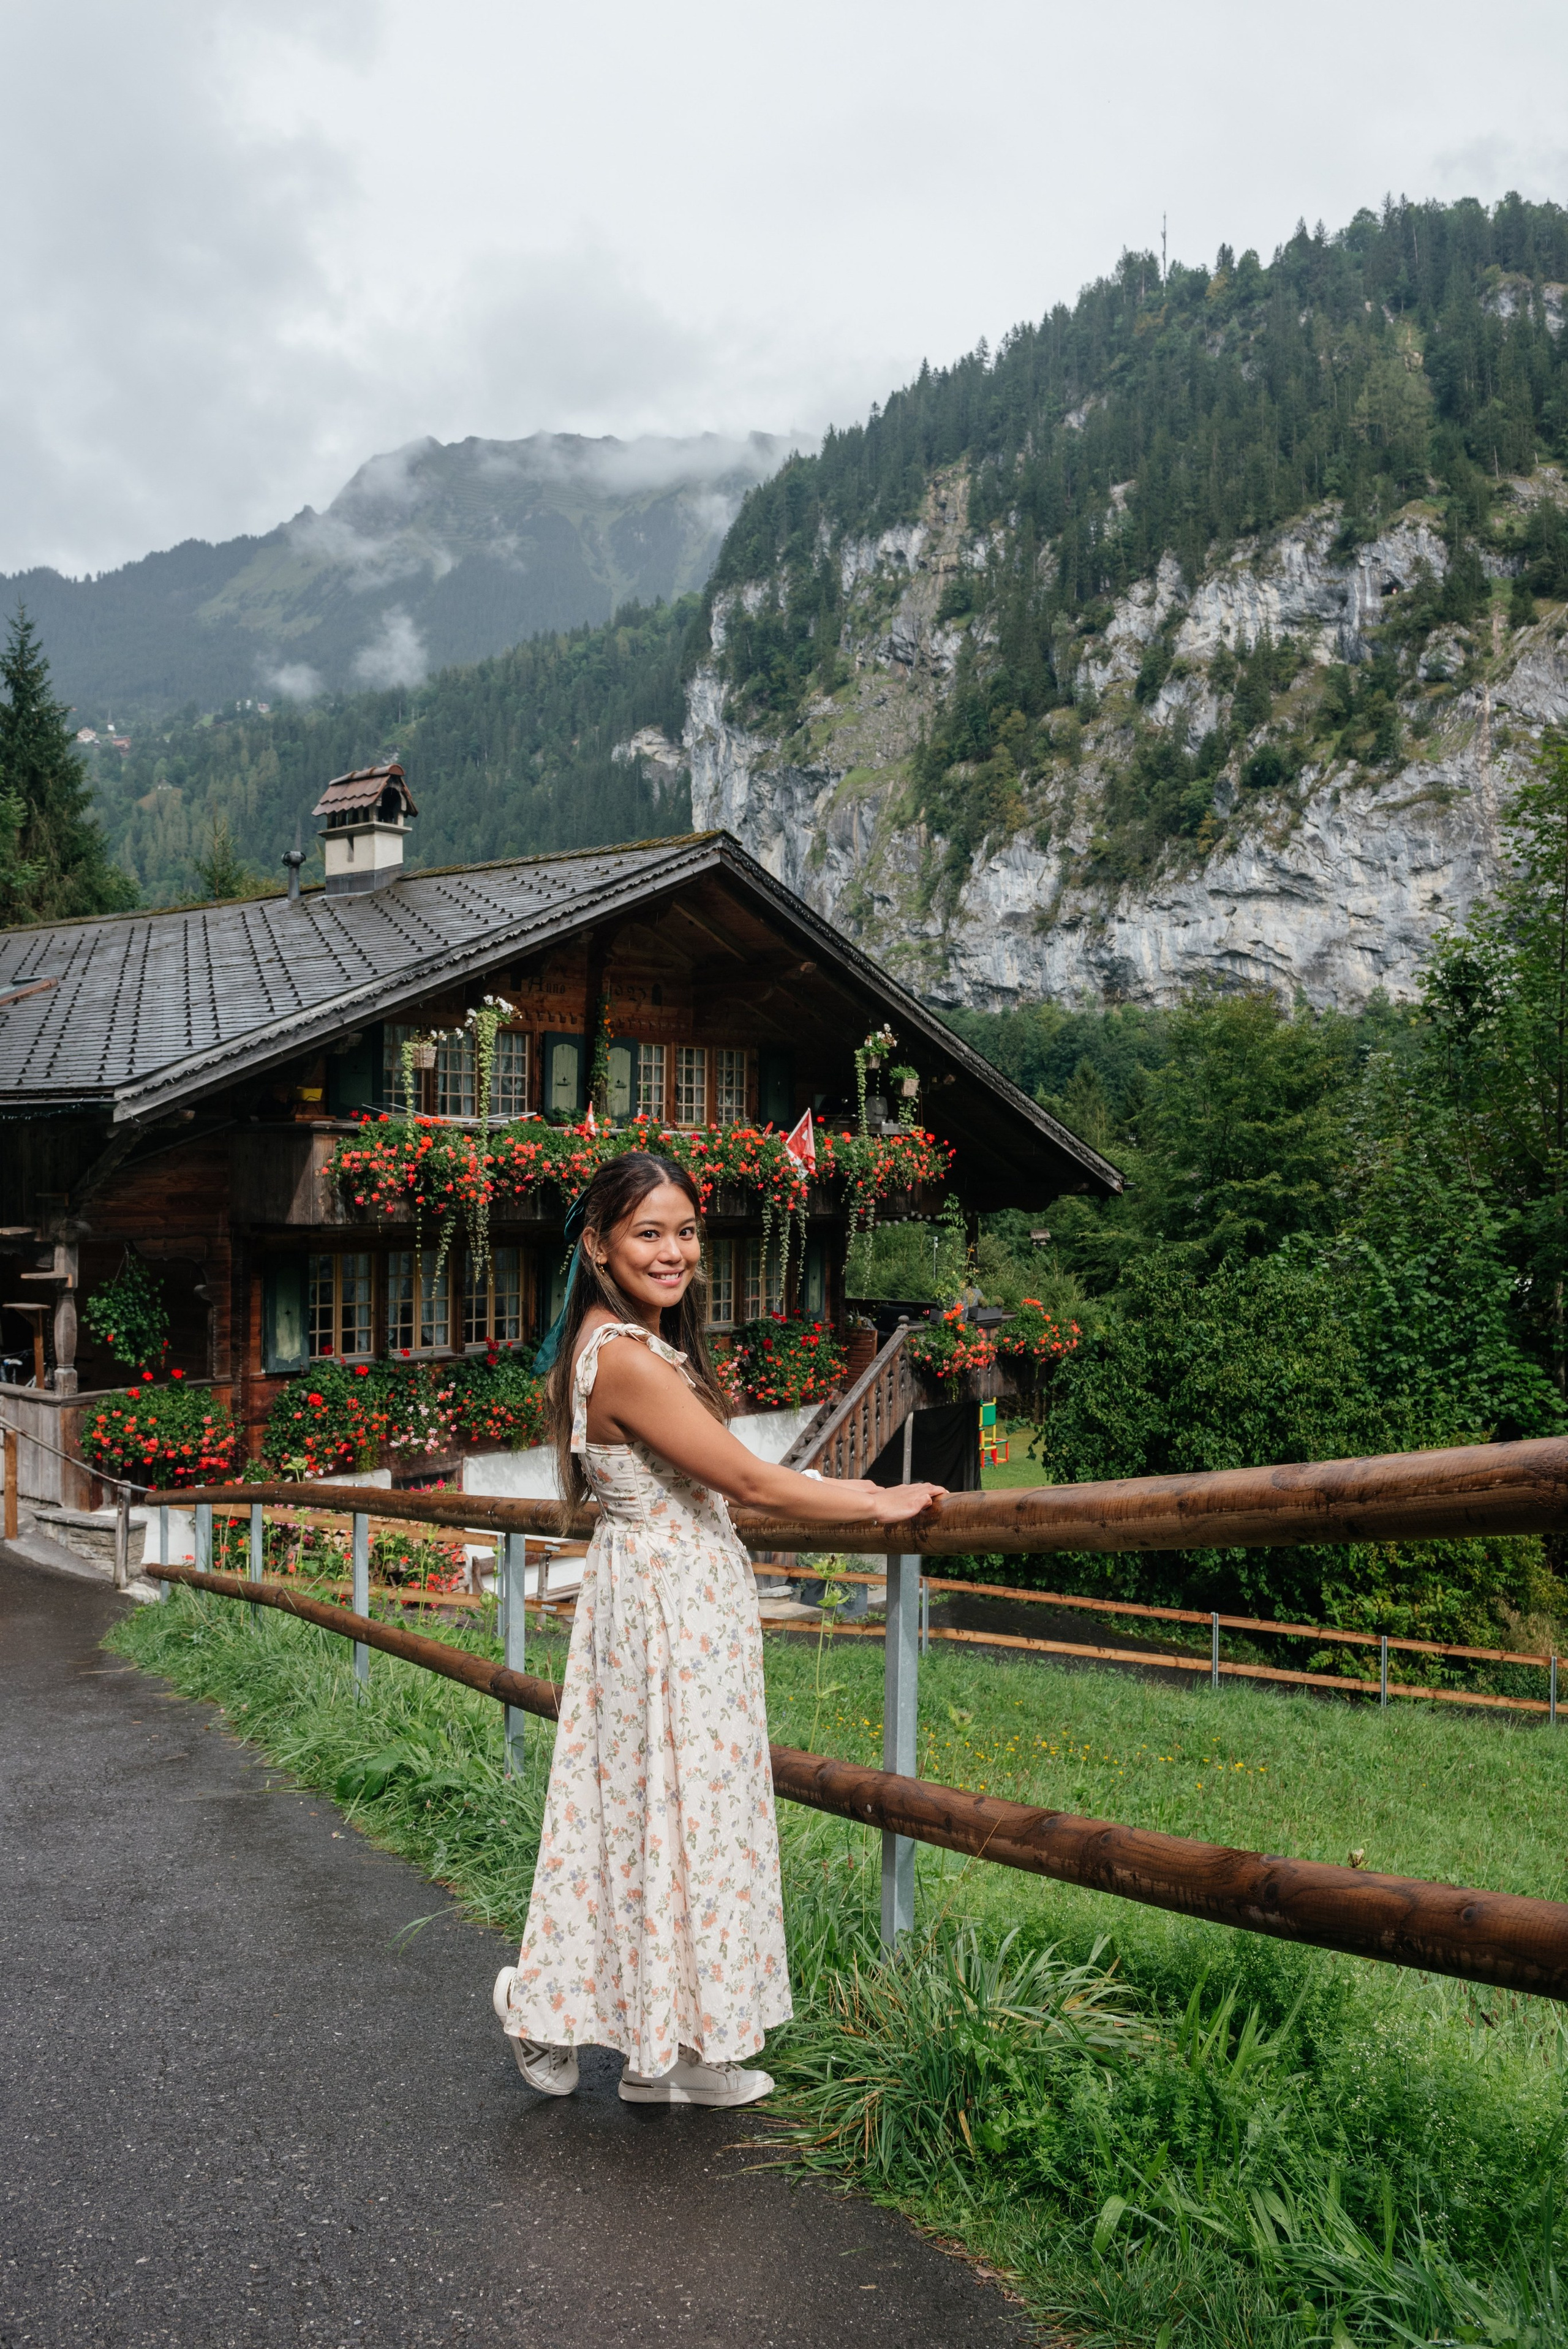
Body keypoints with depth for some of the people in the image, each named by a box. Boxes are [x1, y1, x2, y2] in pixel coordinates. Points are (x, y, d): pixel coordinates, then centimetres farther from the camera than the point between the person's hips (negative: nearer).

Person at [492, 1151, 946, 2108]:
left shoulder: (643, 1341, 10)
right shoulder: (625, 1357, -22)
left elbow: (707, 1481, 17)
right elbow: (748, 1478, -20)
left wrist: (840, 1489, 15)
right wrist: (879, 1506, -8)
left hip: (670, 1590, 10)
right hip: (669, 1603, -10)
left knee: (635, 1805, 15)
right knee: (679, 1807, 3)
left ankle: (553, 2009, 25)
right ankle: (672, 2047, 19)